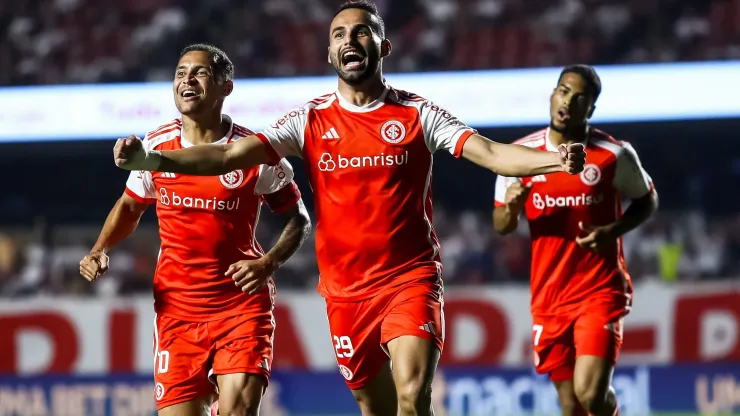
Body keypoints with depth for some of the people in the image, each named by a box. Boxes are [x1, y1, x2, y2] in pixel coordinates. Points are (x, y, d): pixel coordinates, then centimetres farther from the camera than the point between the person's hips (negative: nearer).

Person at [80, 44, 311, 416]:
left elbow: (298, 220, 3)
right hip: (176, 308, 3)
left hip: (242, 303, -3)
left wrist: (268, 264, -14)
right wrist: (99, 251, 2)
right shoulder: (156, 147, 1)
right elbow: (130, 206, 20)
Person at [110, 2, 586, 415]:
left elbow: (490, 152, -9)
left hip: (411, 278, -3)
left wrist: (554, 159, -28)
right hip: (346, 290, 3)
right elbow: (232, 156, -5)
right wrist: (151, 159, -19)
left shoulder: (417, 114, 0)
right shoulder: (311, 121, 3)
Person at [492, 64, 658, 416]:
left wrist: (611, 231, -11)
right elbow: (502, 226, 10)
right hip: (549, 295, 3)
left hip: (601, 291, -3)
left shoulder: (615, 155, -7)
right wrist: (511, 207, -15)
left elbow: (647, 201, 9)